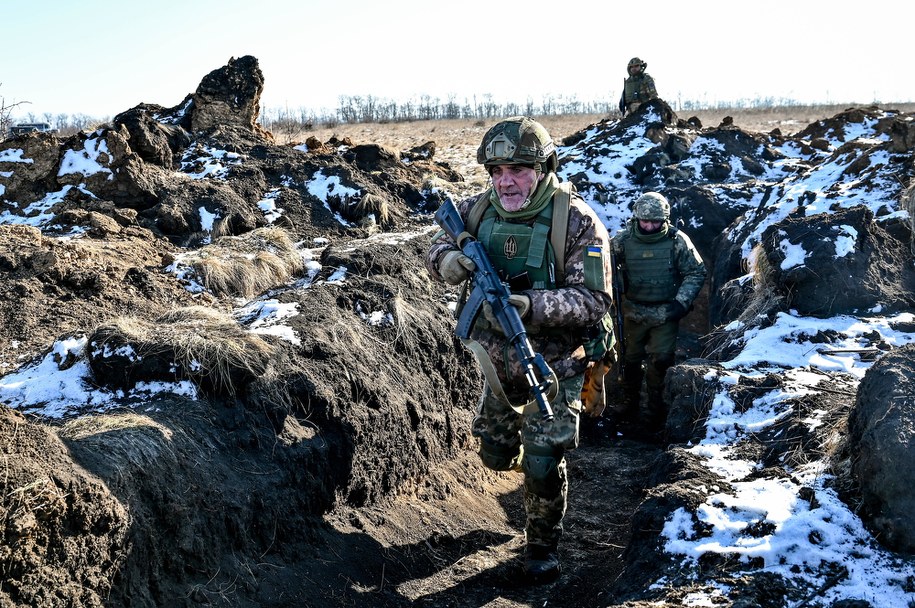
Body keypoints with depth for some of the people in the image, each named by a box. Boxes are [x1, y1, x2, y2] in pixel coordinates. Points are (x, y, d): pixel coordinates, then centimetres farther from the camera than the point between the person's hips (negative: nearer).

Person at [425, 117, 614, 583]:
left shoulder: (577, 221, -20)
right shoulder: (478, 210, -6)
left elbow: (593, 300, -23)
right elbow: (437, 249, 7)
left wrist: (534, 306, -39)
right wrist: (447, 260, -19)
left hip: (554, 368, -4)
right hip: (498, 364, 5)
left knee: (542, 467, -1)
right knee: (495, 455, 18)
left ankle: (543, 545, 24)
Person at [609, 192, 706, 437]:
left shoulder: (677, 241, -8)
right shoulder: (622, 240, -5)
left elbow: (696, 273, -1)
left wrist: (682, 302, -10)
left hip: (666, 313, -2)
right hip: (633, 311, 2)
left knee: (660, 360, -4)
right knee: (630, 358, 12)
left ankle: (655, 408, 13)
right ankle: (630, 403, 29)